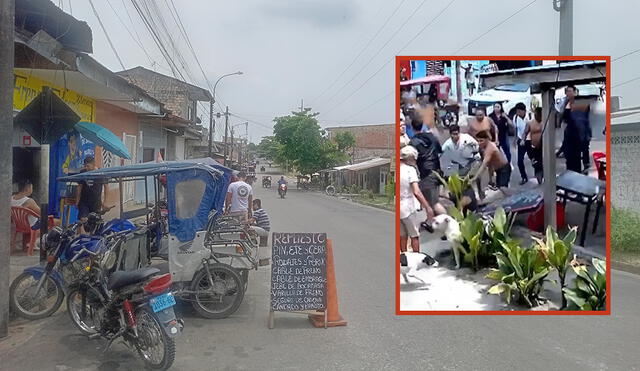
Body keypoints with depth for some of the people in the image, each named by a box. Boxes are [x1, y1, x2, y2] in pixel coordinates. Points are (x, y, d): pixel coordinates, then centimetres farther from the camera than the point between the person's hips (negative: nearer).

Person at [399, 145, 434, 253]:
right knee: (414, 235, 12)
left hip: (398, 208, 5)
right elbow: (416, 192, -23)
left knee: (402, 236, 18)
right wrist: (428, 207, -19)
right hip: (409, 208, -5)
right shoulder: (410, 170, -14)